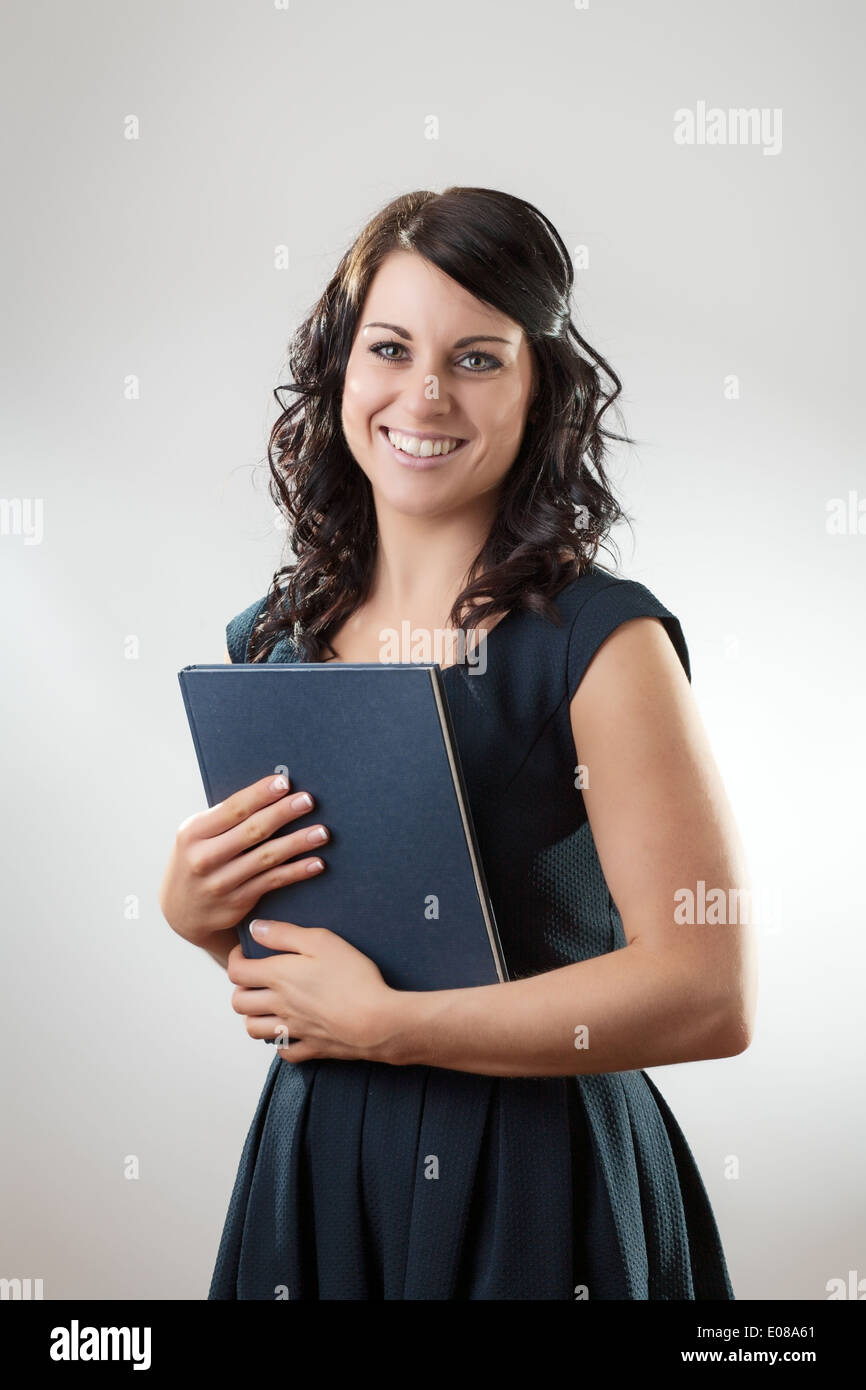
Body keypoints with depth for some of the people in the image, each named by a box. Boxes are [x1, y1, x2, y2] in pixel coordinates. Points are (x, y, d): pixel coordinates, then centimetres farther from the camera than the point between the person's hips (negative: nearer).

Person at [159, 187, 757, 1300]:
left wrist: (382, 1022, -17)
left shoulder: (602, 643, -15)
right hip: (311, 1167, 5)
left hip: (528, 1184, -4)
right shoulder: (268, 643, 2)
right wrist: (191, 912, -8)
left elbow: (710, 997, -20)